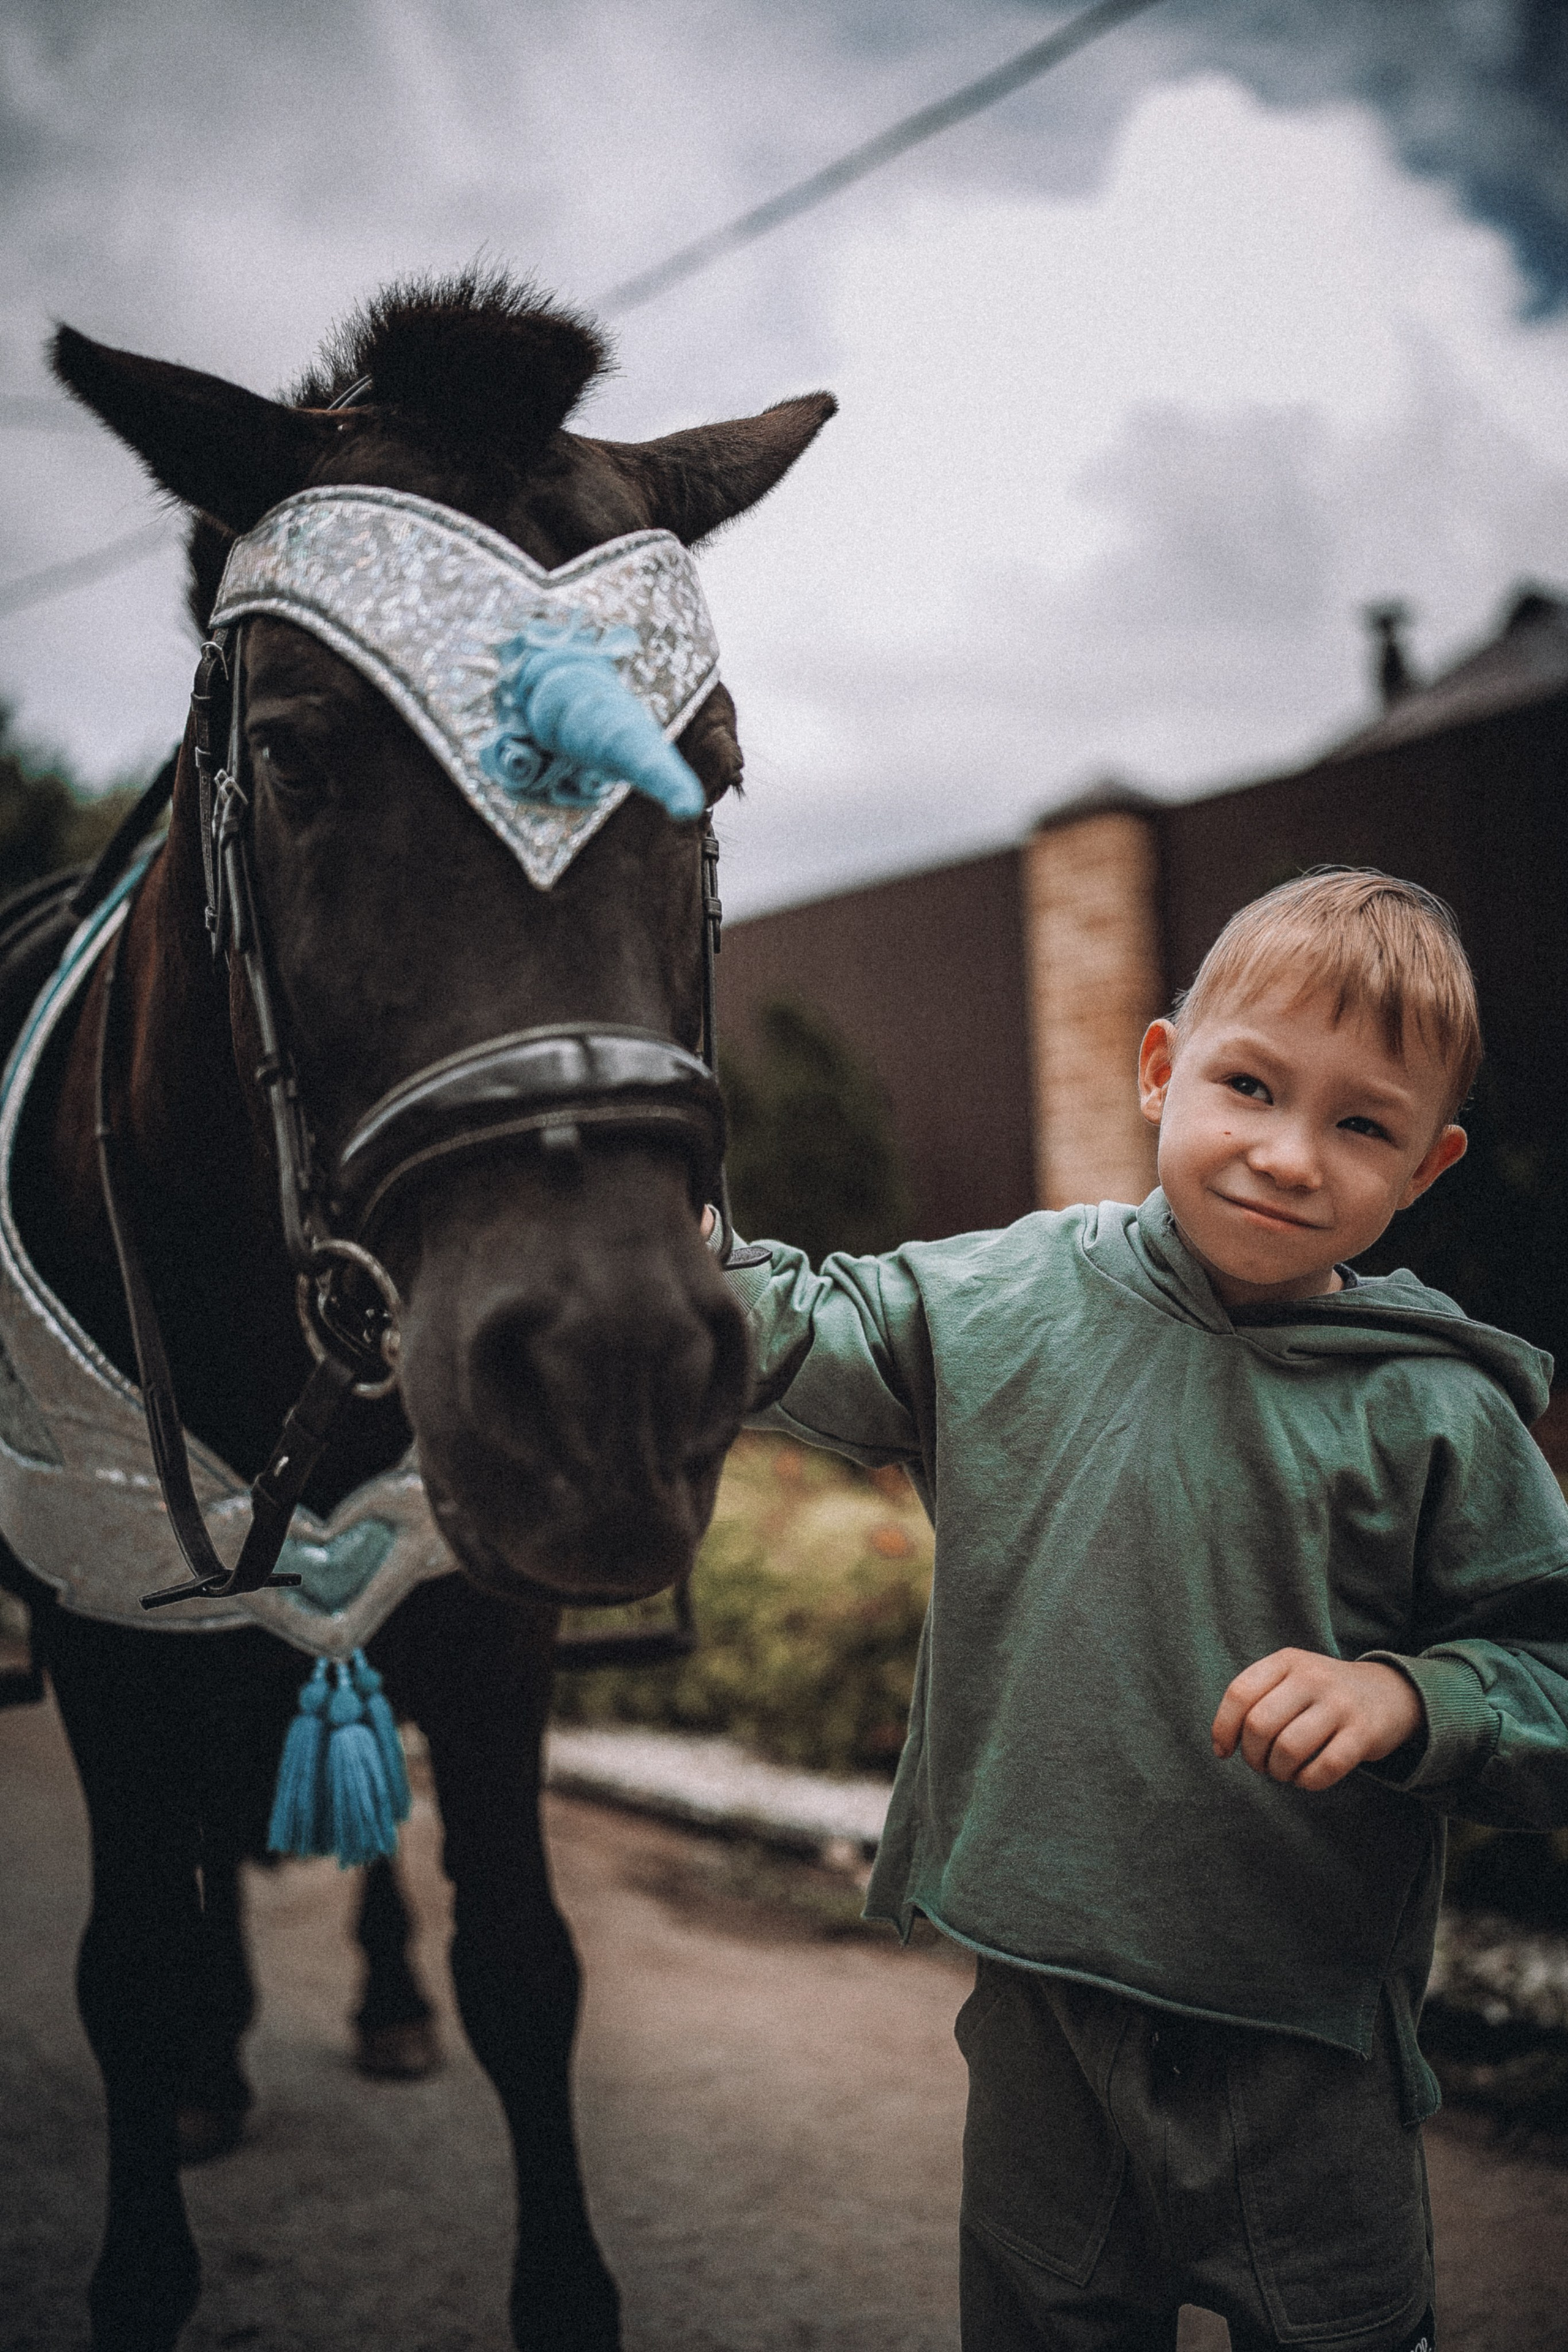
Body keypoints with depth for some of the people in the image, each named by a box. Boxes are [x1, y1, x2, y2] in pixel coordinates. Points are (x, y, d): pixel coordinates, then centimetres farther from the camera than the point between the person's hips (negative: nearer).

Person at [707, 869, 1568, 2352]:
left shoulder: (1435, 1415, -11)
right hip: (1038, 1999, 3)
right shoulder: (1004, 1301, -3)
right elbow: (800, 1347, 9)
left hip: (1299, 2035, -3)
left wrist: (1409, 1698, -25)